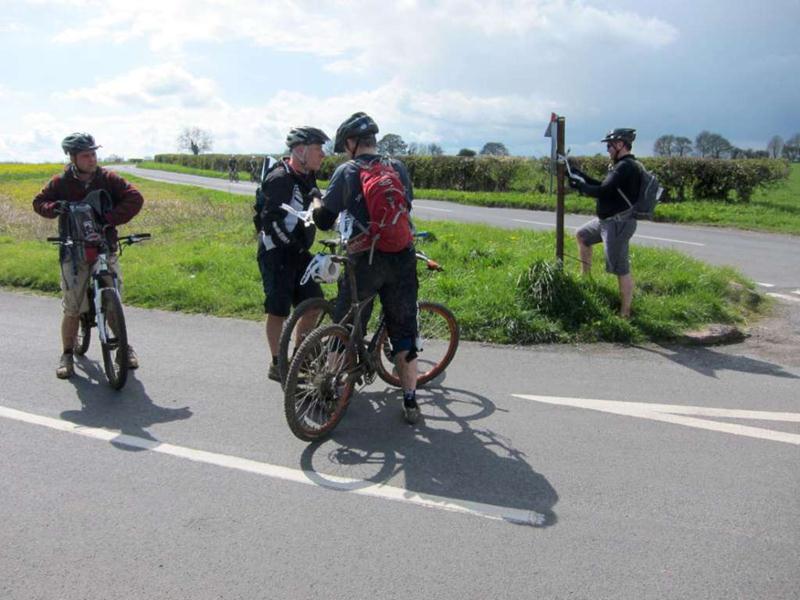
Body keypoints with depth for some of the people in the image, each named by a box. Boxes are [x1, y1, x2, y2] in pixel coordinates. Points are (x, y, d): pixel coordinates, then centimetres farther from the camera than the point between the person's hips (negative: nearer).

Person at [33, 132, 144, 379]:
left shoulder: (108, 179, -1)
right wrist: (55, 207, -12)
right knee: (72, 308, -2)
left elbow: (135, 198, -10)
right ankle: (67, 355, 15)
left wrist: (110, 218, -22)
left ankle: (124, 347, 18)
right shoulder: (61, 182, 0)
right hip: (74, 251, 0)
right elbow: (39, 202, 11)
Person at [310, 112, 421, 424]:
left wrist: (317, 202, 18)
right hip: (402, 259, 3)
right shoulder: (399, 168, 9)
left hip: (364, 260, -3)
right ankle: (410, 401, 13)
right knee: (404, 331, 10)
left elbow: (324, 221, -3)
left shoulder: (347, 171, -3)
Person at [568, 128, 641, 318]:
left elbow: (602, 191, -24)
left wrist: (579, 185, -10)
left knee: (621, 269, -7)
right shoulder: (623, 165, 13)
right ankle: (586, 277, 36)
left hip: (618, 224, -11)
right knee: (581, 236, 28)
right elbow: (604, 186, 18)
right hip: (608, 220, 11)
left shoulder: (625, 167, -19)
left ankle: (625, 313, -1)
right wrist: (581, 175, 14)